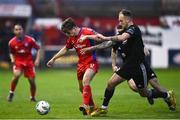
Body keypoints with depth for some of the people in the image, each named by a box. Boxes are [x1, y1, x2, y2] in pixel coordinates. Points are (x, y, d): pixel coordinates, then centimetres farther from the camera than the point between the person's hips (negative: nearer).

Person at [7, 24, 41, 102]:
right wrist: (12, 59, -8)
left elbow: (38, 49, 2)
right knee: (16, 75, -29)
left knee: (32, 80, -1)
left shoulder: (30, 40, -10)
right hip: (18, 62, -1)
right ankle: (11, 93, -10)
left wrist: (37, 59, -8)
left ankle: (32, 97, 22)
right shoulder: (12, 42, -6)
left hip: (29, 62, 1)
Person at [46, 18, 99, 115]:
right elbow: (65, 49, 20)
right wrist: (53, 59, 23)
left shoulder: (87, 32, -16)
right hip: (81, 64, 8)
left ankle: (86, 106, -33)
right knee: (82, 88, 12)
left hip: (91, 62, -8)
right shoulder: (72, 38, 5)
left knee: (85, 81, -29)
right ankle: (91, 106, 30)